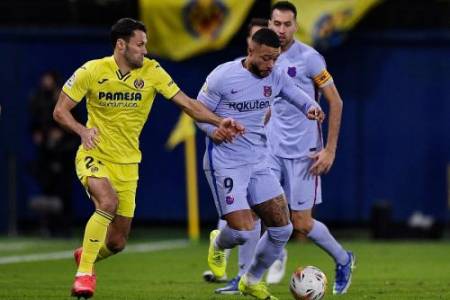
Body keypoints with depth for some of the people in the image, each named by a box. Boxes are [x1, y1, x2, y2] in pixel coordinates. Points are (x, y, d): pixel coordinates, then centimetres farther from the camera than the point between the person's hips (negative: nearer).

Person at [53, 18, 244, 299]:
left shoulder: (151, 72, -6)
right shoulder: (92, 72, -10)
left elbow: (187, 103, -8)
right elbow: (60, 111, -6)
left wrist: (219, 122, -22)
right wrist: (82, 130, -26)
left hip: (127, 163, 3)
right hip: (94, 156, -3)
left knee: (117, 242, 4)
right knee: (108, 202, -33)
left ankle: (88, 255, 40)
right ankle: (84, 273, -21)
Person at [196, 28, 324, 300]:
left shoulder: (276, 77, 2)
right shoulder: (223, 76, -13)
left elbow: (299, 97, 15)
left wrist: (312, 108, -8)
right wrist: (213, 131, -21)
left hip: (258, 162, 6)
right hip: (225, 163, -6)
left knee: (283, 228, 1)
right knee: (243, 231, -17)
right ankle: (218, 245, 23)